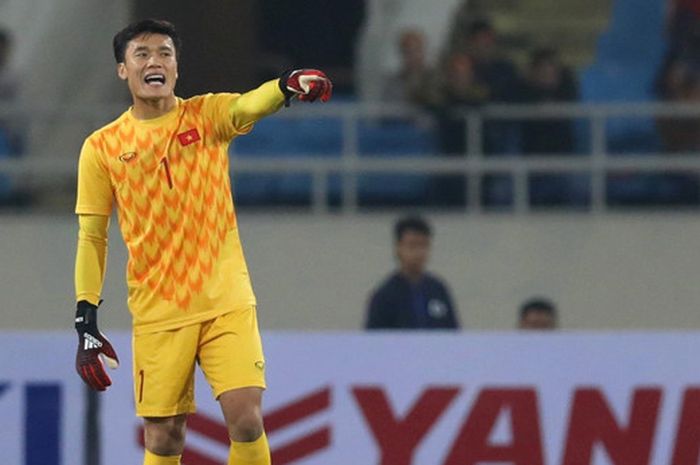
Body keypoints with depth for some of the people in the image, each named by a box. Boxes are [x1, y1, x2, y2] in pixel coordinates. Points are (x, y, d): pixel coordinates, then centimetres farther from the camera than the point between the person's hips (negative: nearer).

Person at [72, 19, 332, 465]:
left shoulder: (208, 115, 1)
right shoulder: (102, 147, 3)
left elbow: (249, 105, -21)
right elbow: (92, 236, 7)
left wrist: (288, 85, -44)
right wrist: (86, 320, 0)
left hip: (227, 303, 0)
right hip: (157, 312, 0)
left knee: (246, 418, -12)